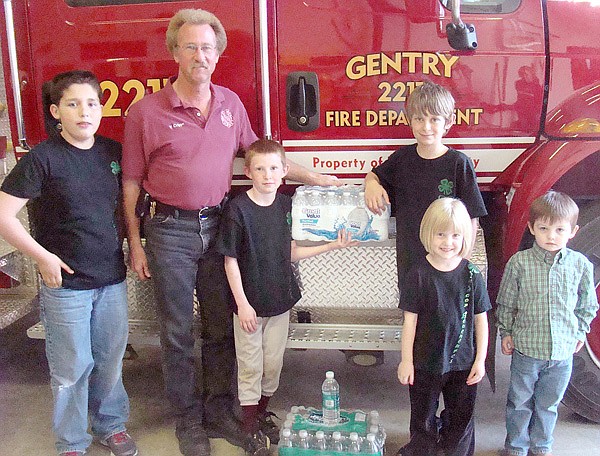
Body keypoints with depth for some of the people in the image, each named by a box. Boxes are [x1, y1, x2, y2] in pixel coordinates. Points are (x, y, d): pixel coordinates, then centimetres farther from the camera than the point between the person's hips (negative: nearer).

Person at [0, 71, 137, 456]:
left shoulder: (113, 152, 2)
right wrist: (44, 257, -13)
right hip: (66, 283, -4)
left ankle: (111, 424, 38)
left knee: (110, 360, 16)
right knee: (72, 368, 9)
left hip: (113, 279, 4)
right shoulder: (43, 158, -13)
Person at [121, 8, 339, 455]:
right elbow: (131, 183, -3)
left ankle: (219, 411, 30)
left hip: (217, 225, 4)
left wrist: (315, 178, 14)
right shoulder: (146, 111, -7)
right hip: (170, 230, -4)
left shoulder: (231, 103, 5)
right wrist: (135, 244, -3)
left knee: (221, 326, 13)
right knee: (179, 333, 8)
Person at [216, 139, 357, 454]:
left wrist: (332, 246, 5)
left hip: (280, 300, 5)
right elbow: (231, 261, -12)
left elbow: (289, 253, 8)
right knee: (250, 367, 7)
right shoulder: (238, 208, -14)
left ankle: (262, 413, 36)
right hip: (249, 303, -4)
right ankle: (251, 427, 22)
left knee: (273, 364, 15)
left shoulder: (286, 205, 1)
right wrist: (242, 303, -14)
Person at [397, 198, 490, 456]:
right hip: (425, 361, -1)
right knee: (422, 419, 17)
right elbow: (410, 319, -8)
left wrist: (480, 359, -1)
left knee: (461, 419, 16)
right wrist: (406, 360, -6)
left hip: (463, 362, 1)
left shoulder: (472, 275, -7)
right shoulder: (418, 274, -11)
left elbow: (480, 319, 0)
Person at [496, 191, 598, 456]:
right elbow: (506, 303, 0)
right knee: (520, 402, 13)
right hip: (526, 347, -2)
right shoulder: (519, 262, -11)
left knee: (548, 404, 18)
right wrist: (506, 333, 2)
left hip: (563, 351, 2)